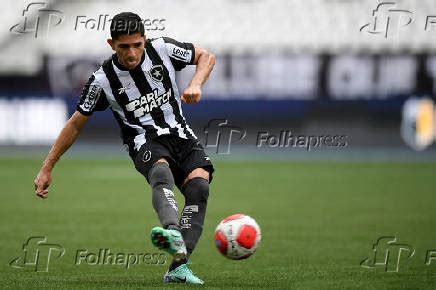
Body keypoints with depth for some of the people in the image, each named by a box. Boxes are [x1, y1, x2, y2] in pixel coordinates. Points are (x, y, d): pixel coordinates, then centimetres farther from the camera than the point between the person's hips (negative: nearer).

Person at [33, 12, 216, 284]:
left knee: (199, 185, -27)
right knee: (162, 172, -38)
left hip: (181, 136, 3)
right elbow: (76, 124, 2)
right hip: (146, 142, -3)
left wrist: (196, 84, -10)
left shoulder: (162, 49, -4)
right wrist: (47, 168, 3)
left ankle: (178, 267, -30)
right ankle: (173, 235, -69)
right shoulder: (103, 80, -8)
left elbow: (206, 57, 11)